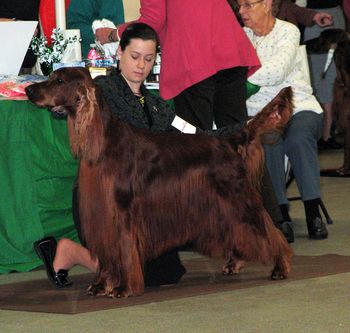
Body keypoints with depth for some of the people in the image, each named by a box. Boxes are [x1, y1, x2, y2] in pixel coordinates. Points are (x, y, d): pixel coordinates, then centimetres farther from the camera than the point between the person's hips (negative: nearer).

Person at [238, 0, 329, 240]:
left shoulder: (288, 32, 1)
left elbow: (276, 72, -15)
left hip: (298, 107, -1)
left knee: (298, 138, -35)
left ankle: (313, 213, -23)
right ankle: (281, 215, -26)